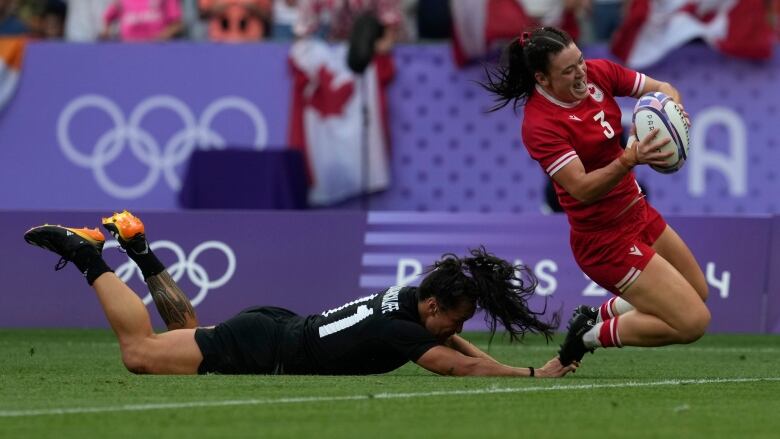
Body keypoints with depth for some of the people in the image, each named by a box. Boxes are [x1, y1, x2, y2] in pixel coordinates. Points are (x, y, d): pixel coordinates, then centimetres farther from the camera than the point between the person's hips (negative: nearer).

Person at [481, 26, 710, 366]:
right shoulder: (540, 124, -26)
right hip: (606, 239, -9)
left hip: (639, 214, 9)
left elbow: (663, 89, 0)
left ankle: (602, 313, 30)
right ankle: (590, 337, 4)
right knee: (693, 321, -11)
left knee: (698, 292, 24)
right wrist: (629, 160, -45)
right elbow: (582, 188, -30)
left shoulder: (599, 73, -6)